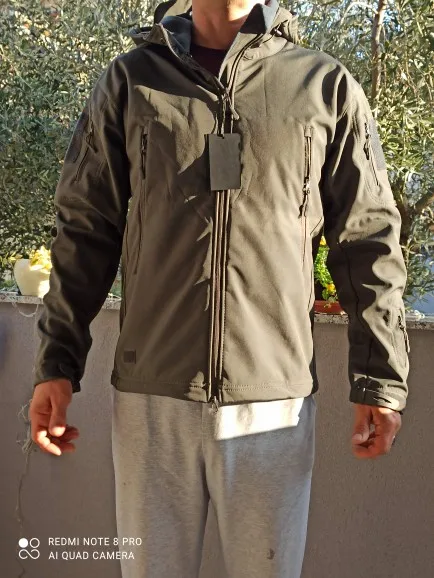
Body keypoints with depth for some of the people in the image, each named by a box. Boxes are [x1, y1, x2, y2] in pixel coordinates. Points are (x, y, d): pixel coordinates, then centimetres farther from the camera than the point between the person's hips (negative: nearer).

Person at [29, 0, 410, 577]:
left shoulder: (328, 87, 6)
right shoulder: (129, 81, 8)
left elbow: (368, 242, 5)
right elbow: (85, 232, 7)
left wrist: (381, 378, 0)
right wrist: (57, 363, 1)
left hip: (277, 403, 0)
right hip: (150, 398, 1)